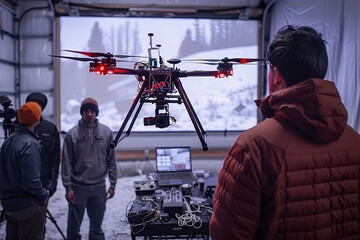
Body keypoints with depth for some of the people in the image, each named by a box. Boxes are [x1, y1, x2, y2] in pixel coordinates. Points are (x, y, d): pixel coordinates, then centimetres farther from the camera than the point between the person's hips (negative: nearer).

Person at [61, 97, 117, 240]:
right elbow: (66, 163, -4)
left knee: (97, 226, 13)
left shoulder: (106, 132, 1)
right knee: (74, 226, 9)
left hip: (99, 187, 2)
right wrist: (68, 187, -7)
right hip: (78, 187, -2)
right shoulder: (72, 134, -5)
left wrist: (112, 184, 2)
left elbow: (111, 161, 4)